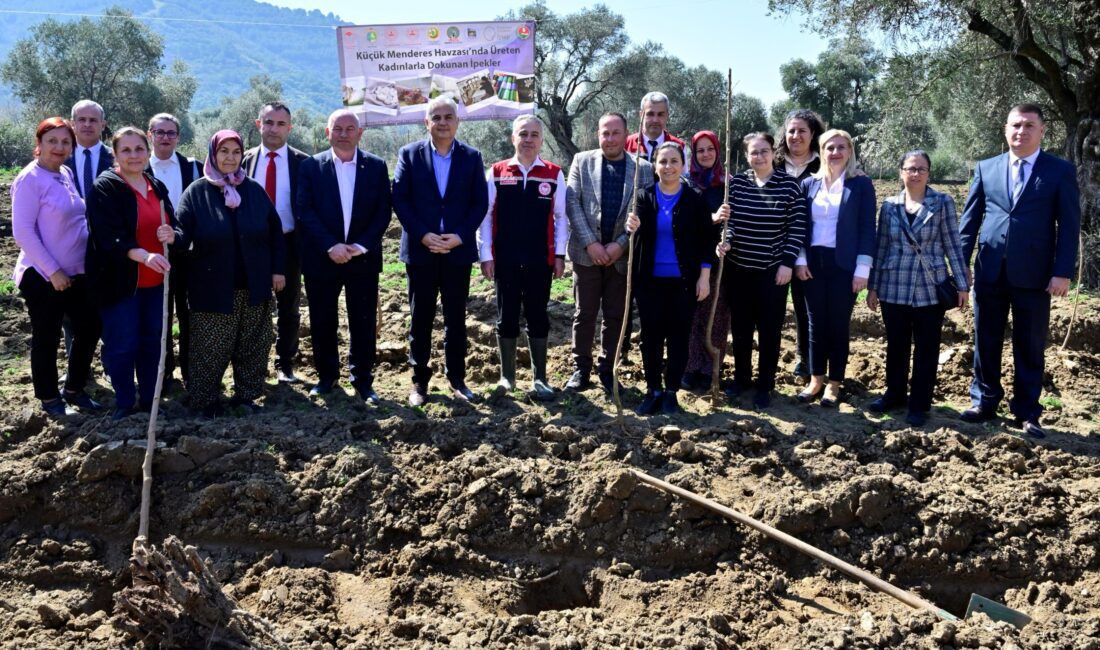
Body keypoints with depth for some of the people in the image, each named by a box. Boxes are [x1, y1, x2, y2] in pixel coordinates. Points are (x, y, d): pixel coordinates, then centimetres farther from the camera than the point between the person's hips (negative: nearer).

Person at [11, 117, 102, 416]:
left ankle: (74, 389, 29)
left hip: (77, 272, 7)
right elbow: (22, 231, -18)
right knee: (46, 338, 7)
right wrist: (52, 270, -18)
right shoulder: (30, 179, -14)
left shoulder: (66, 175, 7)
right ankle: (50, 398, 24)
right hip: (43, 276, -7)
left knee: (89, 327, 12)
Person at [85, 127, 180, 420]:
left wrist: (172, 235, -11)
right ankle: (124, 403, 14)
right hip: (120, 281, -6)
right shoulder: (104, 188, -9)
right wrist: (144, 255, -35)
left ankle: (148, 401, 24)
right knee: (122, 346, -1)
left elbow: (174, 225, 15)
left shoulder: (157, 187, 11)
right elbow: (109, 237, -20)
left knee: (153, 342, 11)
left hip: (155, 282, 6)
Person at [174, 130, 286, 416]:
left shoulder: (254, 190, 4)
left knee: (253, 345, 10)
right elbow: (184, 232, -11)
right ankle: (206, 400, 19)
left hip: (254, 285, 3)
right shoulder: (196, 192, -4)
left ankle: (246, 394, 25)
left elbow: (275, 230, 8)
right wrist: (171, 236, -35)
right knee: (211, 349, 4)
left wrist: (278, 269, 4)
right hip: (213, 287, -3)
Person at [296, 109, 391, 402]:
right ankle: (326, 376, 23)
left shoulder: (376, 166, 4)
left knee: (363, 322, 5)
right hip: (321, 258, 0)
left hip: (363, 257, 0)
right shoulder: (311, 167, 2)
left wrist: (362, 246, -12)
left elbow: (383, 212, 0)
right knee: (322, 322, 8)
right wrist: (331, 246, -16)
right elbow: (305, 212, -5)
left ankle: (363, 379, 15)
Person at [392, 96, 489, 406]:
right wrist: (423, 235, -14)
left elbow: (480, 202, 1)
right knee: (420, 318, 6)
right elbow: (399, 199, -3)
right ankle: (419, 381, 15)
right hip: (420, 250, -1)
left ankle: (457, 378, 19)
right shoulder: (409, 154, 2)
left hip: (458, 250, 1)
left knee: (456, 318, 9)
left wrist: (460, 236, -12)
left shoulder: (472, 157, 4)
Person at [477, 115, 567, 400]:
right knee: (507, 318, 8)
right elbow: (485, 216, 2)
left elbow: (560, 216, 4)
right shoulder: (496, 173, 2)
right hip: (505, 260, 0)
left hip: (541, 261, 0)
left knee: (538, 318, 7)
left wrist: (559, 254, 0)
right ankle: (507, 376, 20)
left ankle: (540, 378, 16)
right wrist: (485, 255, -2)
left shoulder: (554, 174, 2)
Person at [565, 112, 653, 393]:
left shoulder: (643, 168, 3)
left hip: (622, 254, 0)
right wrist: (590, 243, -11)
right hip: (587, 252, 0)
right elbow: (572, 203, -3)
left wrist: (620, 245, -11)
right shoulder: (582, 161, 4)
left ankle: (607, 369, 19)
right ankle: (581, 368, 16)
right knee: (584, 314, 6)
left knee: (615, 316, 7)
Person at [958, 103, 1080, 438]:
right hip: (990, 271, 2)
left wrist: (1062, 272, -10)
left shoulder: (1061, 171, 1)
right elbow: (970, 218, 10)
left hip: (1033, 274, -2)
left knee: (1030, 346, 6)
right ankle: (984, 402, 23)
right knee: (986, 342, 10)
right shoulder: (986, 168, 8)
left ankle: (1027, 412, 16)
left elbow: (1069, 225, -3)